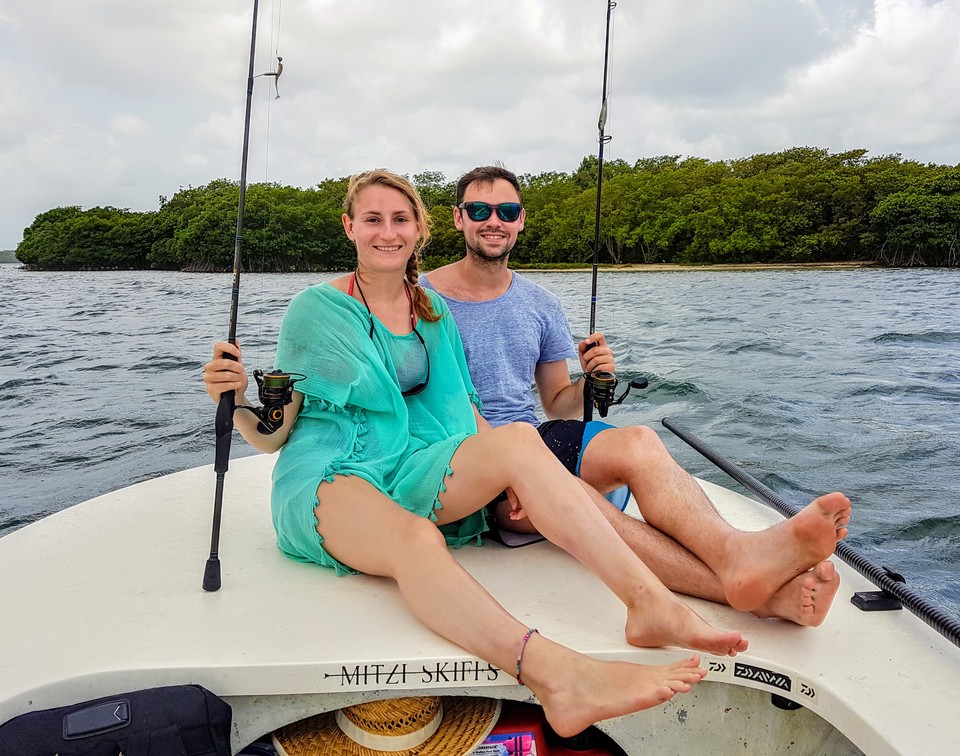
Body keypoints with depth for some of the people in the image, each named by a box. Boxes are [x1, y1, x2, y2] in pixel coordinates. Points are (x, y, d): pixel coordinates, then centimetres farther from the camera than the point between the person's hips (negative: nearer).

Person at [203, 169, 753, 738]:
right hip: (328, 477, -3)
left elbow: (463, 411, 16)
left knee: (519, 438, -26)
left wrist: (503, 463, -2)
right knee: (416, 539, -38)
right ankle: (556, 674, -58)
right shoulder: (315, 310, 2)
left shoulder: (436, 312, 15)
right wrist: (238, 400, -18)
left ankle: (651, 602, -36)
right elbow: (275, 433, 3)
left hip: (411, 468, 4)